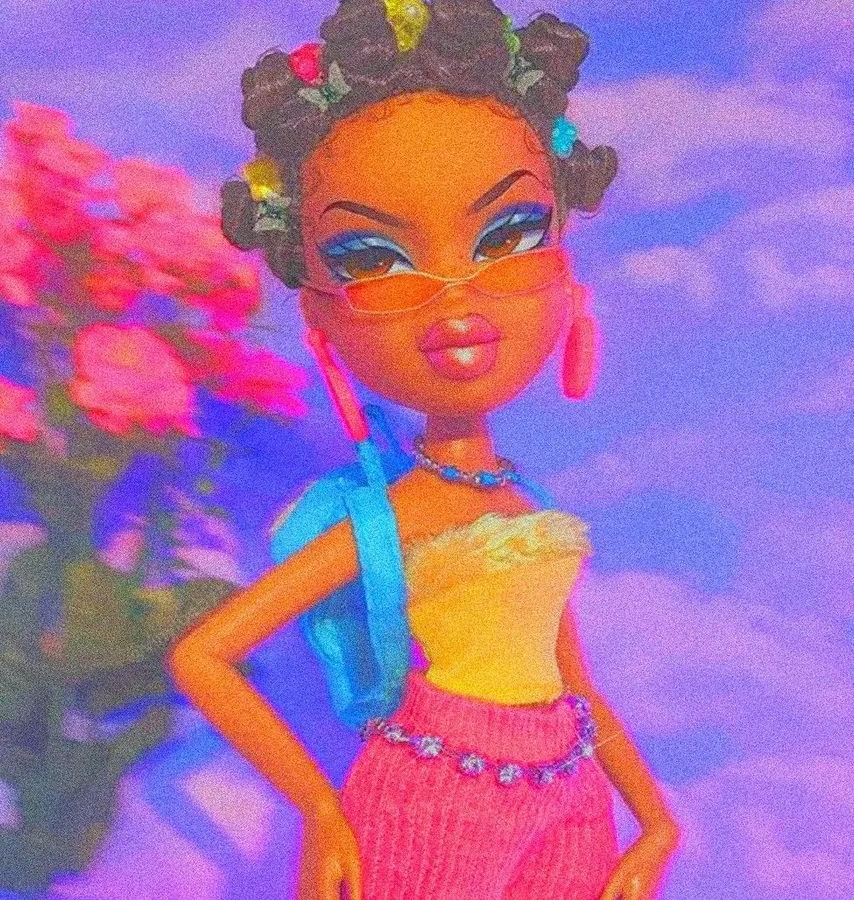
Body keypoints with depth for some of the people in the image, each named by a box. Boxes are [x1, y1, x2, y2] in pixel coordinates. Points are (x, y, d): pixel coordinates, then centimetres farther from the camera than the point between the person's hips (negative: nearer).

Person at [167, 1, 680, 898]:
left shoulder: (531, 522, 4)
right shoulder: (389, 522, -13)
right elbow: (199, 654, -15)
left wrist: (657, 823, 11)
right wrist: (319, 811, -14)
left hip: (568, 814, 5)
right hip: (430, 808, -5)